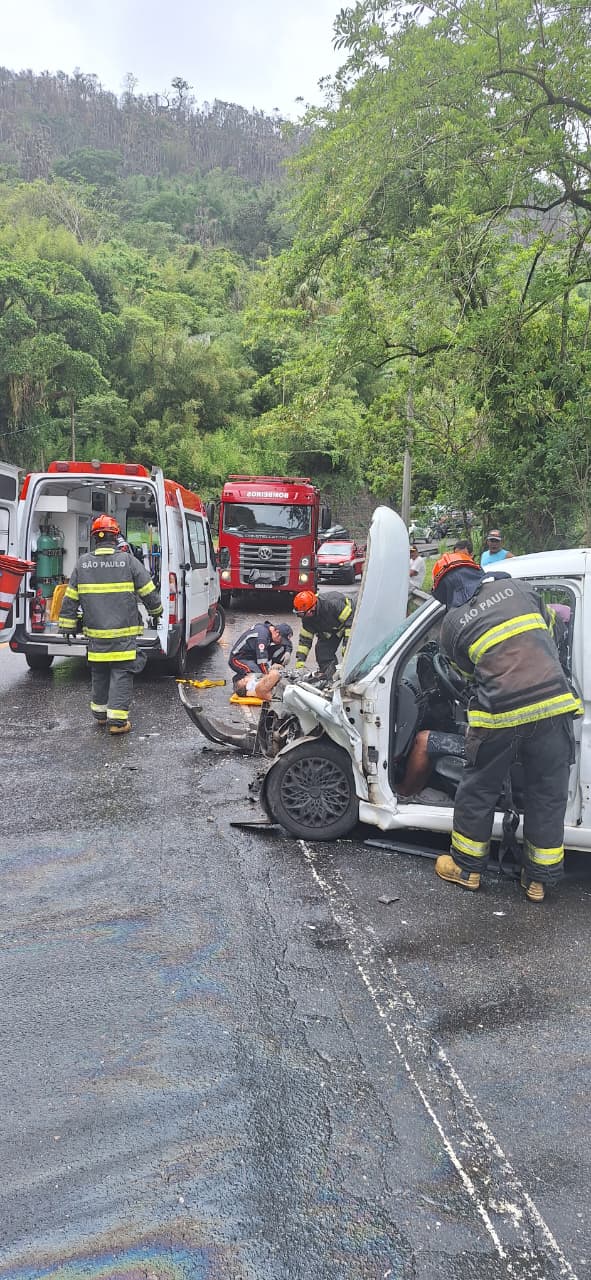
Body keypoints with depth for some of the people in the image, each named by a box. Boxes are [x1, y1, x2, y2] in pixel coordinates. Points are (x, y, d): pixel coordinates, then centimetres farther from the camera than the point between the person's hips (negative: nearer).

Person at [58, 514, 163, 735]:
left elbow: (70, 599, 7)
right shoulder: (128, 561, -7)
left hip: (95, 633, 4)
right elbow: (148, 592, 0)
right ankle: (117, 719, -2)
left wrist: (67, 625, 16)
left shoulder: (82, 563, 3)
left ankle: (100, 712, 30)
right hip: (124, 632, -3)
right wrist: (156, 610, 18)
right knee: (121, 674, 1)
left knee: (99, 673, 18)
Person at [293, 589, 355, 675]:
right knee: (322, 651, -7)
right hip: (330, 629, 6)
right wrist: (300, 660, -16)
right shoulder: (307, 618, -18)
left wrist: (347, 644, -37)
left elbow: (349, 620, -34)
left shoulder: (332, 604, -40)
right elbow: (305, 639, -9)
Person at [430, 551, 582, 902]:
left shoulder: (452, 624, 4)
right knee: (548, 795, 15)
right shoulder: (517, 588, 8)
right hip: (554, 705, 2)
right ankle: (540, 878, 26)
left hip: (501, 714, -2)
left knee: (478, 792, 17)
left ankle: (467, 867, 31)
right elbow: (549, 632, 22)